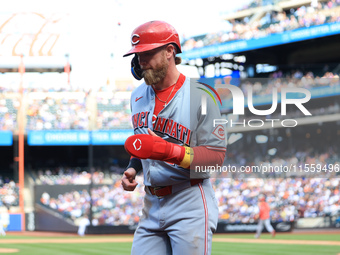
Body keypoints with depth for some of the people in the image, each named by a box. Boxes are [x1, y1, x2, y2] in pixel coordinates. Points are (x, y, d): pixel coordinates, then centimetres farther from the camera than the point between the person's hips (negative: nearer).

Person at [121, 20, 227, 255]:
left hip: (190, 206, -7)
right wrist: (132, 168, 8)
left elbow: (217, 155, -14)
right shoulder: (138, 96, 15)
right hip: (151, 205, 7)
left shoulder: (199, 96, -9)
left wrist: (169, 151, -26)